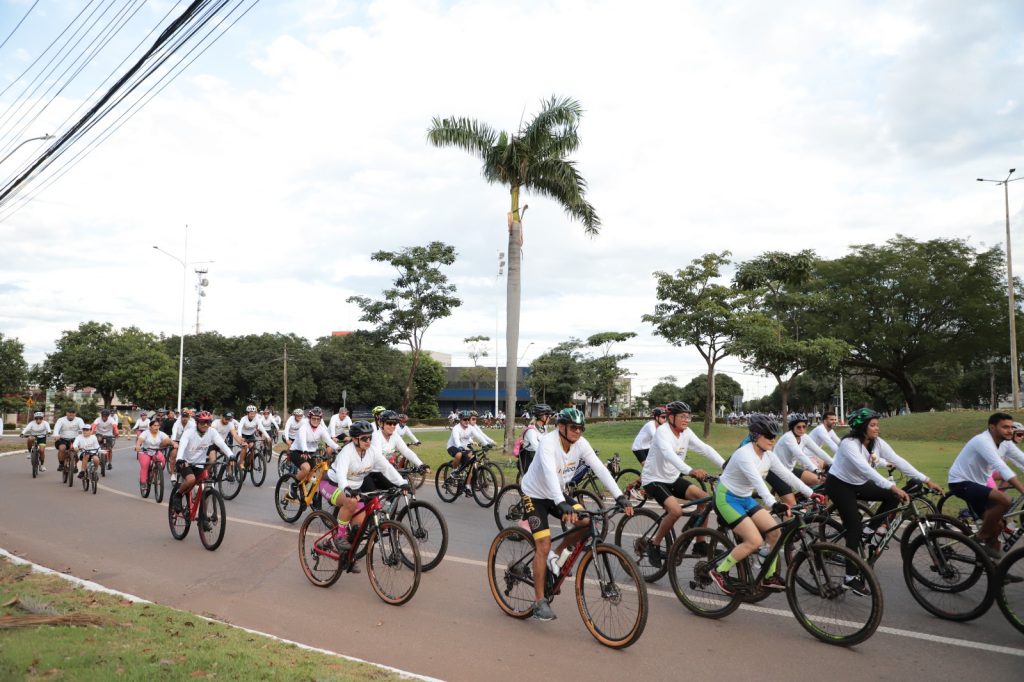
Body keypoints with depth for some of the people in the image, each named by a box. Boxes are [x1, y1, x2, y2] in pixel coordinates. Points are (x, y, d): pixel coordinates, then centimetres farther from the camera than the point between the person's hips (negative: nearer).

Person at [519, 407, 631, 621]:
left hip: (557, 494, 6)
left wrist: (619, 496, -30)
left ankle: (557, 555, 9)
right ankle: (540, 602, 0)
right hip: (535, 496, -6)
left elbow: (600, 469, -19)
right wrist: (562, 504, -58)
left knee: (586, 521, -16)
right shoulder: (548, 443, -30)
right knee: (543, 545, -13)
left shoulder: (581, 444, -13)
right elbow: (550, 473, -45)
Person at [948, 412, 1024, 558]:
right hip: (961, 483, -9)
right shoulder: (983, 441, -25)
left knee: (996, 525, 9)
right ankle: (981, 538, -10)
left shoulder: (1004, 443, 6)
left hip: (977, 484, 9)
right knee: (1004, 500, -28)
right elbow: (1001, 467, -35)